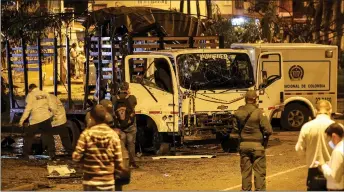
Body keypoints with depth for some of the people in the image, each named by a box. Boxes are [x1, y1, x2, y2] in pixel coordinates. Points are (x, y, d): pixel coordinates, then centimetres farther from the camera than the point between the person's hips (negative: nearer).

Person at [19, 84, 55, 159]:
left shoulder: (30, 95, -3)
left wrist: (22, 120, -6)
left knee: (29, 136, 9)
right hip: (46, 117, 3)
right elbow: (51, 106, 8)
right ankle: (52, 153, 5)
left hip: (35, 119, -3)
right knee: (48, 135, 11)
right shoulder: (45, 94, 9)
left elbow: (28, 109, -9)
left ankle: (26, 154, 9)